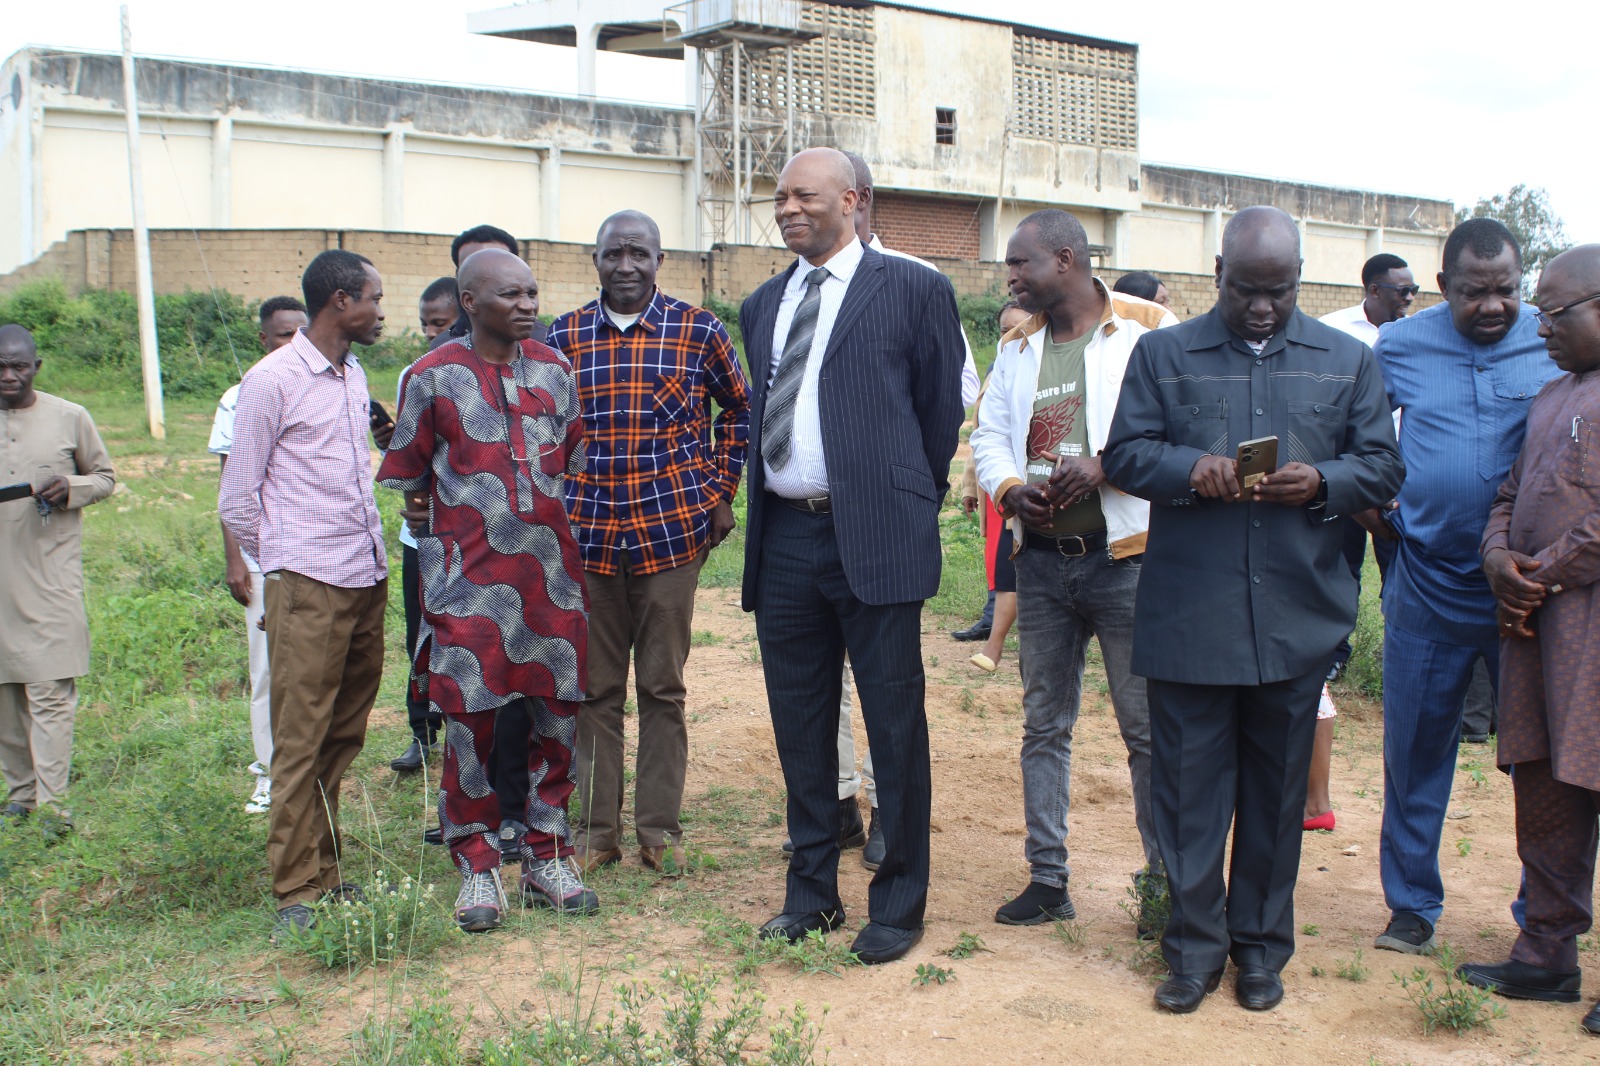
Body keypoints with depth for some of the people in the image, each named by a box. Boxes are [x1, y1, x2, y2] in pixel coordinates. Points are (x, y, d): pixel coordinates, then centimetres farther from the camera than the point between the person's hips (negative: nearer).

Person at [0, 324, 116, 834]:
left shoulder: (70, 418, 2)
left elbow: (105, 477, 10)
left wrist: (70, 488, -11)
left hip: (51, 575, -3)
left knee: (50, 691, -7)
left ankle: (53, 803, -6)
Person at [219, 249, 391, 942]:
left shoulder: (354, 375, 15)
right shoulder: (271, 382, -7)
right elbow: (237, 500, -3)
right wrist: (286, 559, 6)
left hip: (369, 579, 7)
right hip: (308, 587, -7)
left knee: (344, 738, 11)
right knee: (301, 742, -3)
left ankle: (327, 872, 20)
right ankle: (297, 891, 3)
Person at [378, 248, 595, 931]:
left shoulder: (554, 368, 9)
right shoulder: (434, 377, -1)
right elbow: (410, 478, 6)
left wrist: (552, 523, 13)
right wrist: (446, 531, 5)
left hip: (552, 570, 4)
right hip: (470, 579, -3)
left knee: (558, 714, 7)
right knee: (470, 718, 0)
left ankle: (546, 858, 22)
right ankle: (478, 869, 15)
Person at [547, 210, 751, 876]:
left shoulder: (698, 330, 1)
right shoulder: (564, 338, 5)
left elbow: (740, 409, 13)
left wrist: (719, 492, 7)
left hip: (672, 532, -1)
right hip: (586, 534, 2)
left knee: (663, 687, 6)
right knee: (595, 688, 9)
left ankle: (661, 828, 18)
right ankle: (599, 827, 21)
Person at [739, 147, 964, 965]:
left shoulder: (913, 289, -1)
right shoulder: (762, 305, 17)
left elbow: (942, 407, 3)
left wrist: (915, 501, 7)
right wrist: (761, 501, 13)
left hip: (872, 536, -5)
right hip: (784, 537, 6)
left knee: (894, 727, 3)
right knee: (799, 726, 13)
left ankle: (898, 904, 17)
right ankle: (811, 893, 27)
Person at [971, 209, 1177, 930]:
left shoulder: (1149, 328, -4)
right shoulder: (1017, 345, 14)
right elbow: (989, 434, 14)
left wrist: (1106, 466, -21)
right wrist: (1008, 489, -6)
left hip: (1126, 557, -5)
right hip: (1042, 560, 6)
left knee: (1148, 728, 1)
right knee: (1043, 725, 11)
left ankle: (1165, 881, 15)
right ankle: (1048, 877, 22)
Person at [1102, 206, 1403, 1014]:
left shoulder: (1347, 361, 11)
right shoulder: (1163, 354, 7)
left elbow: (1382, 465, 8)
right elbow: (1123, 454, 2)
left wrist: (1322, 483, -13)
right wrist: (1189, 469, -18)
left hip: (1297, 614, 1)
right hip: (1188, 614, -1)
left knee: (1277, 788, 11)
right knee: (1188, 782, 4)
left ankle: (1262, 946, 26)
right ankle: (1195, 946, 18)